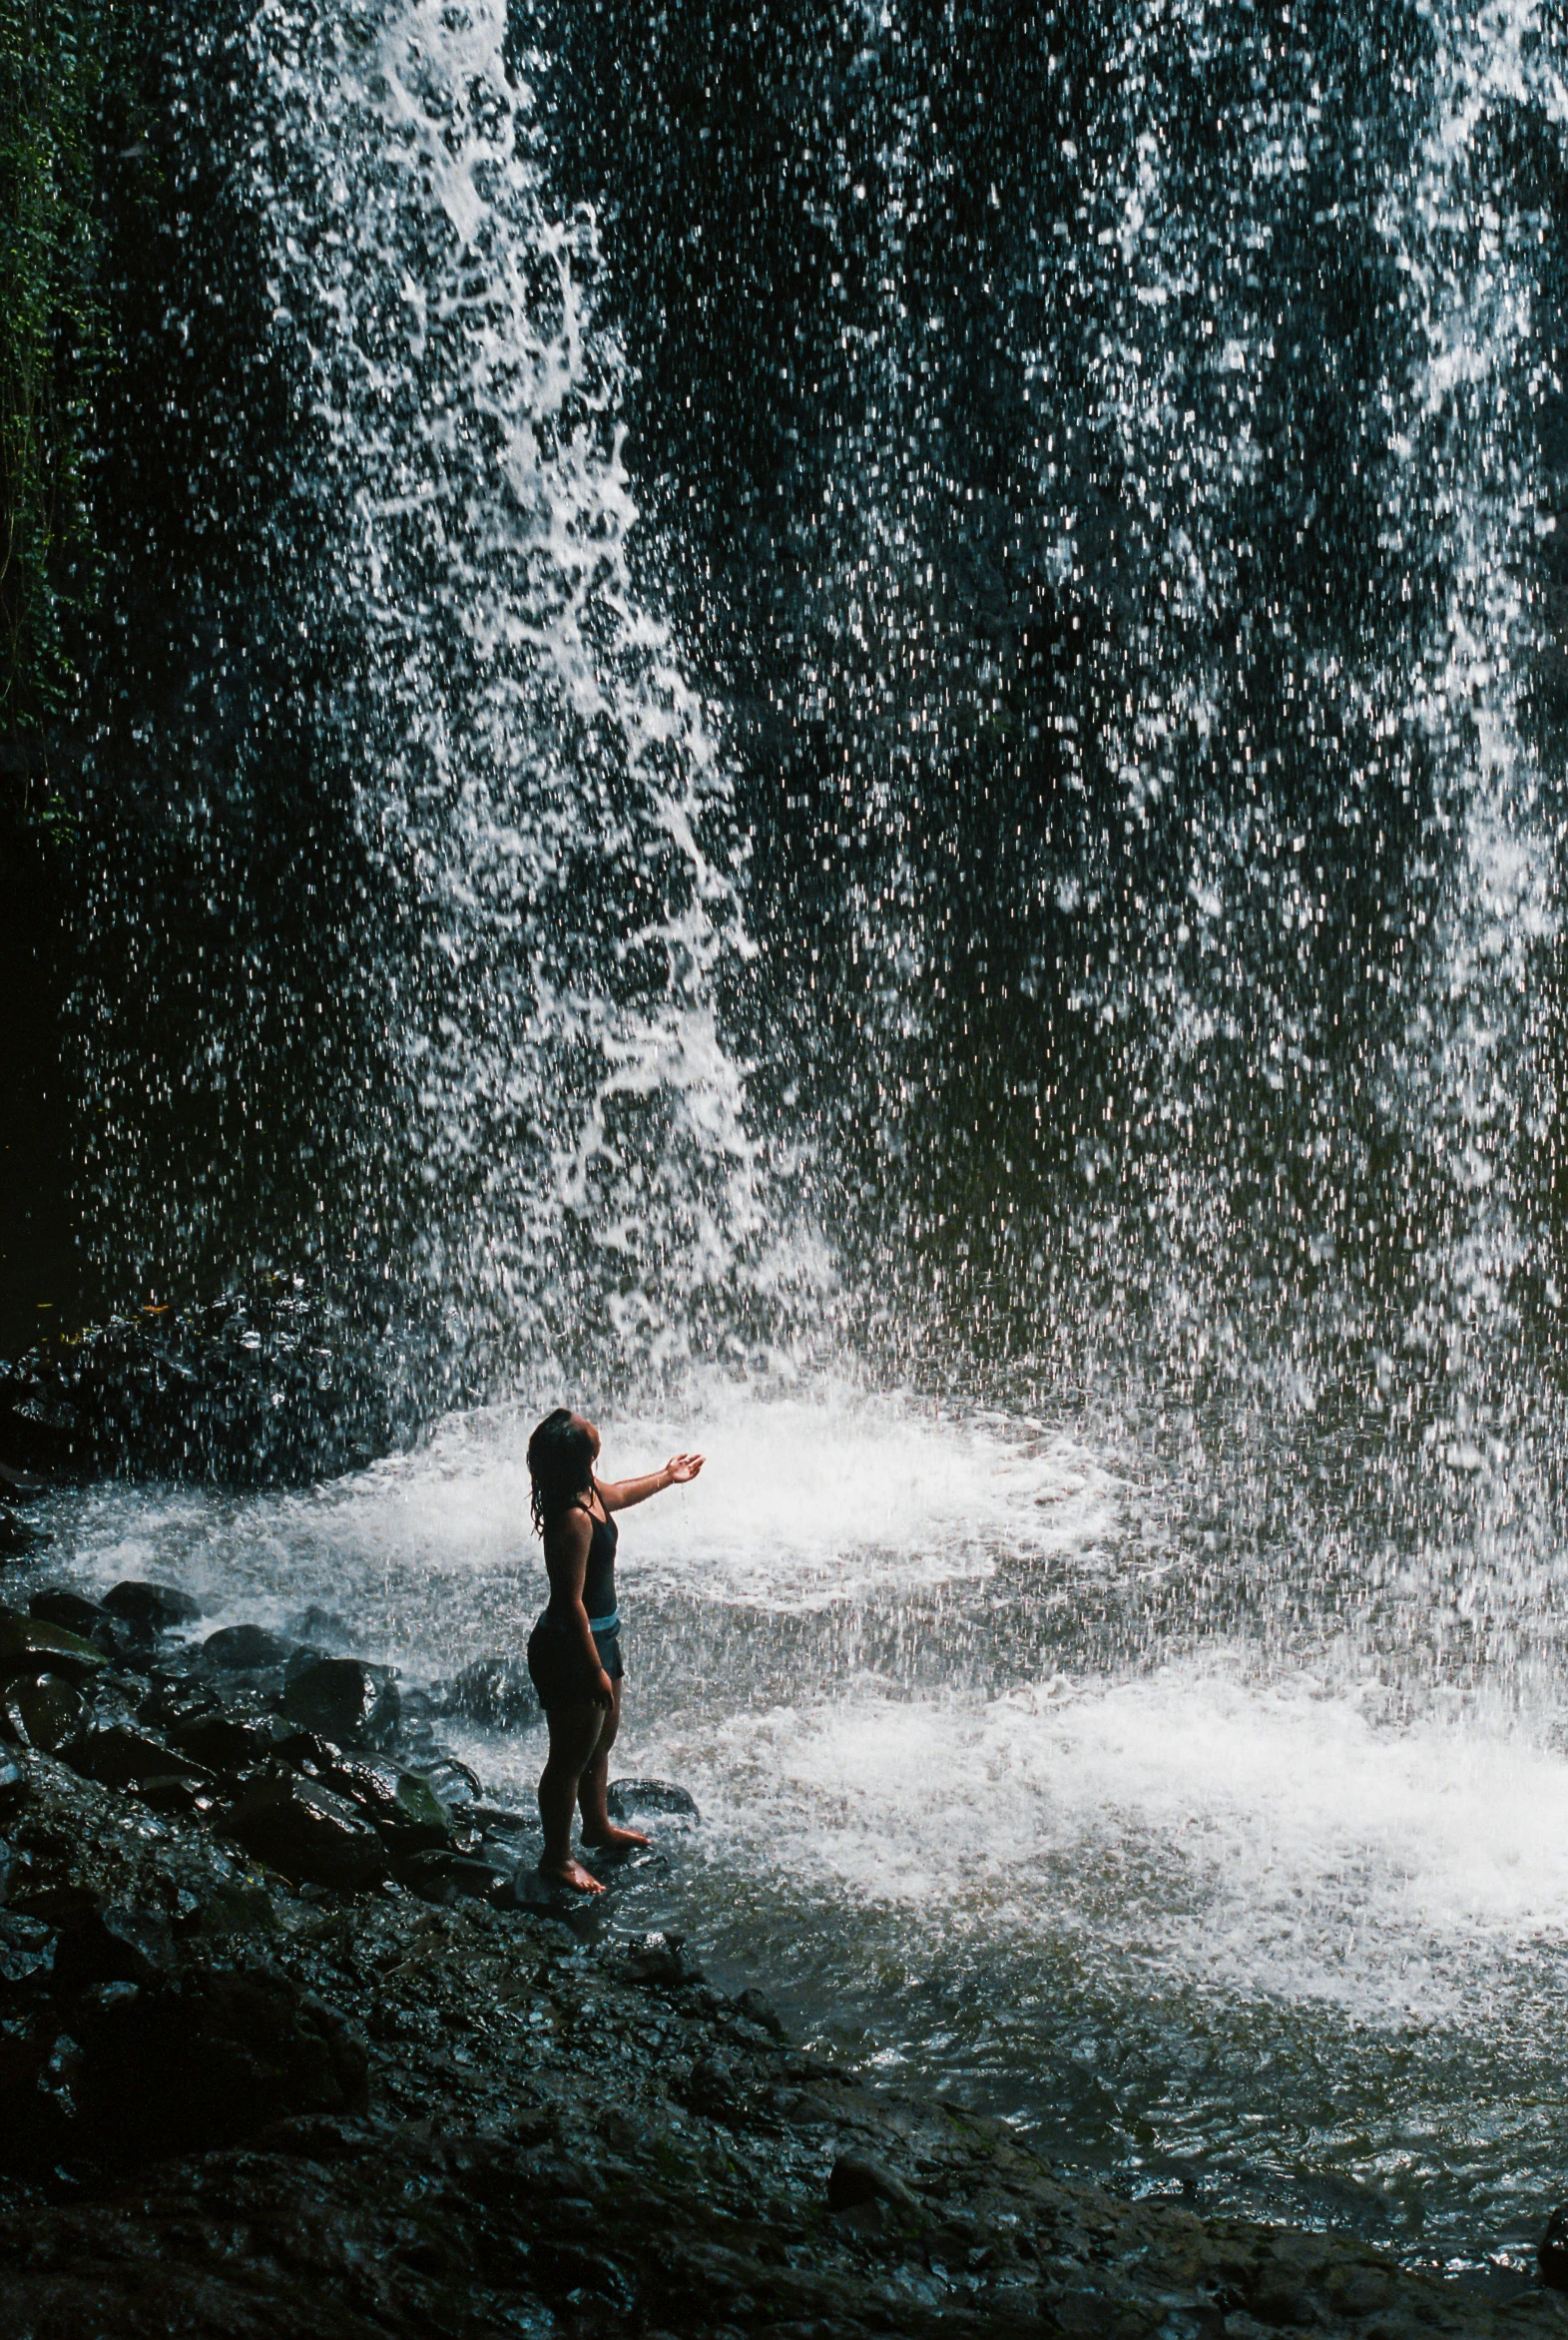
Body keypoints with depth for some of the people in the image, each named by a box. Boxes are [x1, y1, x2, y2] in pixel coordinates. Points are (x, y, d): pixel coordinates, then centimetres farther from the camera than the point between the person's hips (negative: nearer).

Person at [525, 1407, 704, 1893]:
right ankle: (556, 1856, 24)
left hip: (601, 1634, 10)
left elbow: (617, 1495, 25)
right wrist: (595, 1670, -22)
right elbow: (572, 1602, -27)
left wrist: (665, 1477, 42)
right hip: (569, 1650, -10)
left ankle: (598, 1827, 47)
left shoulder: (589, 1492, -1)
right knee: (572, 1757, 7)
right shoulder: (573, 1520, -31)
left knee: (602, 1739, 27)